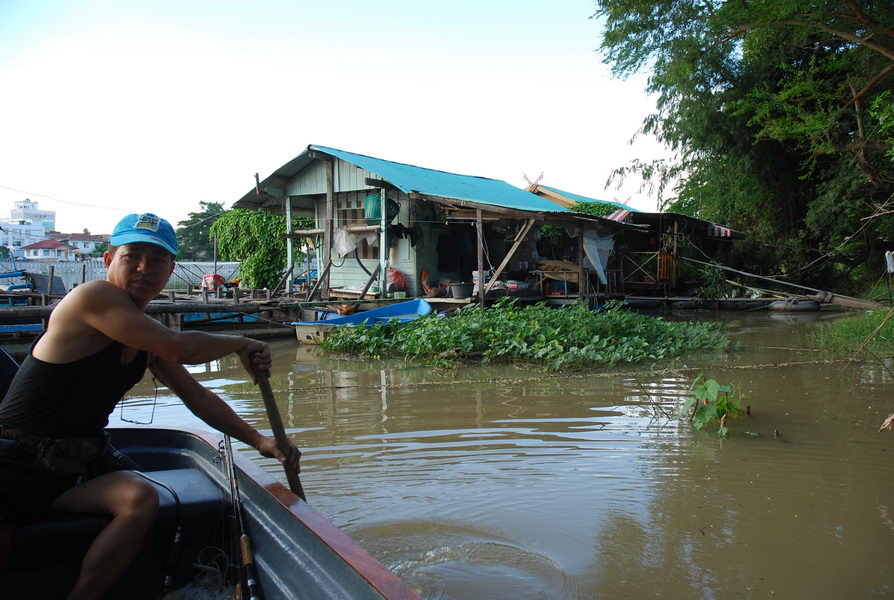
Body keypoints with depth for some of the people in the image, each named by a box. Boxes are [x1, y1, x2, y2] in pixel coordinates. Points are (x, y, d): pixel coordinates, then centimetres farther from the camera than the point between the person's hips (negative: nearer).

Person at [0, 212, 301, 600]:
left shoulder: (146, 337, 9)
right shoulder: (94, 297, -15)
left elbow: (197, 398, 14)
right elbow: (177, 348, -24)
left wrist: (259, 441, 6)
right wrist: (240, 344, -7)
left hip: (78, 466, 6)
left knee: (140, 499, -22)